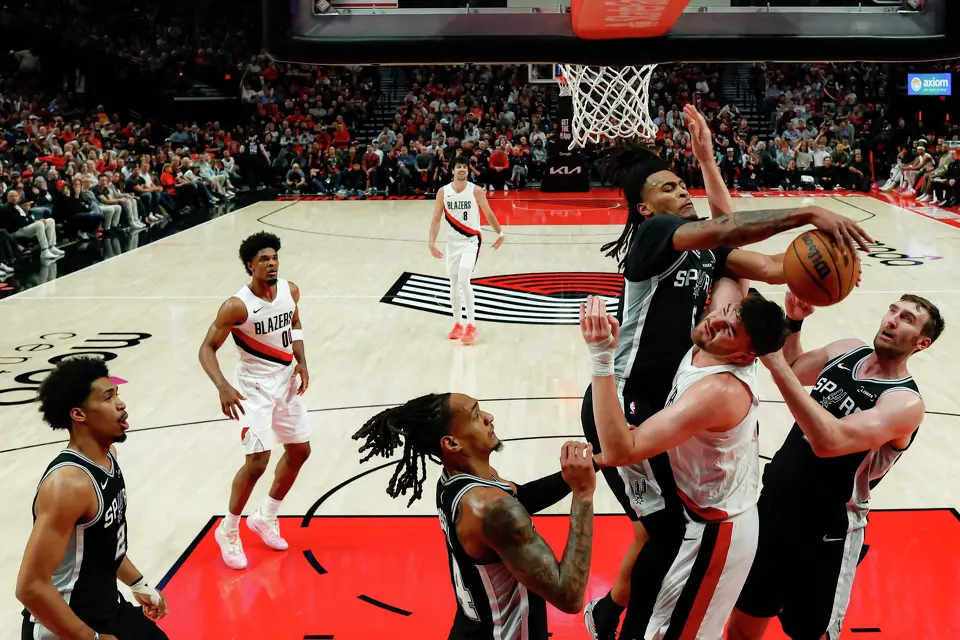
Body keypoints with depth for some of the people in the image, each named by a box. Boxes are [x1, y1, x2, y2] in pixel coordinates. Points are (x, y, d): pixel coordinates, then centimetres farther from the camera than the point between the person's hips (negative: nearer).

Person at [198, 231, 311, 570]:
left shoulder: (290, 290, -6)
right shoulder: (237, 306, -24)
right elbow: (207, 348, -21)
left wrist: (302, 363, 1)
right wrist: (223, 387, -36)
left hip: (287, 381, 7)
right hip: (256, 386, -7)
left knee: (300, 450, 14)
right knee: (257, 461, -13)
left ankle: (265, 517, 33)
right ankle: (228, 530, 9)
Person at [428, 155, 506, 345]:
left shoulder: (476, 191, -9)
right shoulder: (443, 192, -3)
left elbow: (489, 214, 4)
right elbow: (436, 219, 0)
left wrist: (500, 233, 13)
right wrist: (432, 243, -9)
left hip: (471, 241, -4)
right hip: (452, 242, 4)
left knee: (464, 280, -19)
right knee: (453, 284, 10)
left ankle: (471, 325, -14)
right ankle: (458, 324, 24)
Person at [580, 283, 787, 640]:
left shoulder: (718, 391, -36)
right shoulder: (715, 351, -12)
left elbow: (619, 451, -41)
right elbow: (729, 278, 11)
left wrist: (601, 358, -45)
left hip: (711, 532, -9)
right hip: (707, 518, 9)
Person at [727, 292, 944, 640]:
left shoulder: (905, 402, -22)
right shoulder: (847, 351, -1)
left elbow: (829, 441, -37)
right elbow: (792, 370, 18)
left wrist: (777, 365, -39)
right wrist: (793, 323, -1)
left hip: (824, 531, -6)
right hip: (773, 504, 6)